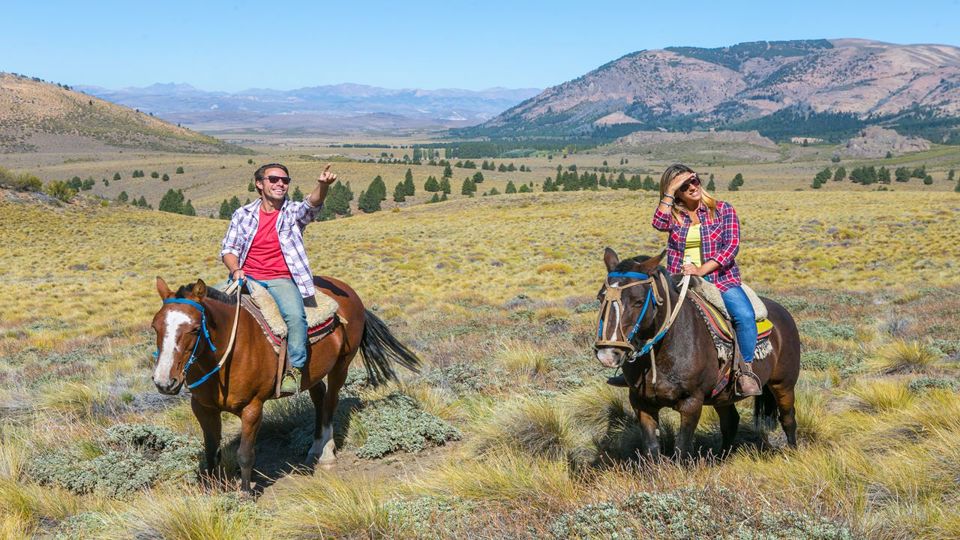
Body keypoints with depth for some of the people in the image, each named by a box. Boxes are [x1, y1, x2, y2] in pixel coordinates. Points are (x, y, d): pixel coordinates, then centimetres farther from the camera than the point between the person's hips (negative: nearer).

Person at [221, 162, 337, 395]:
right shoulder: (243, 214, 11)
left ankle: (294, 369, -19)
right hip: (246, 277, 3)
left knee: (295, 315, -31)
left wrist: (323, 185, -41)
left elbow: (312, 203, -18)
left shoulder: (294, 212, 4)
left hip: (281, 280, -3)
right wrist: (235, 269, -12)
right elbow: (228, 249, 10)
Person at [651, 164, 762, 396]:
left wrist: (702, 270, -16)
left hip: (720, 279, -2)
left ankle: (746, 371, -17)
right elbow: (659, 223, -11)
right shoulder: (674, 215, 12)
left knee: (744, 314, -29)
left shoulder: (723, 210, 6)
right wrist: (669, 191, -8)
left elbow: (731, 246, -5)